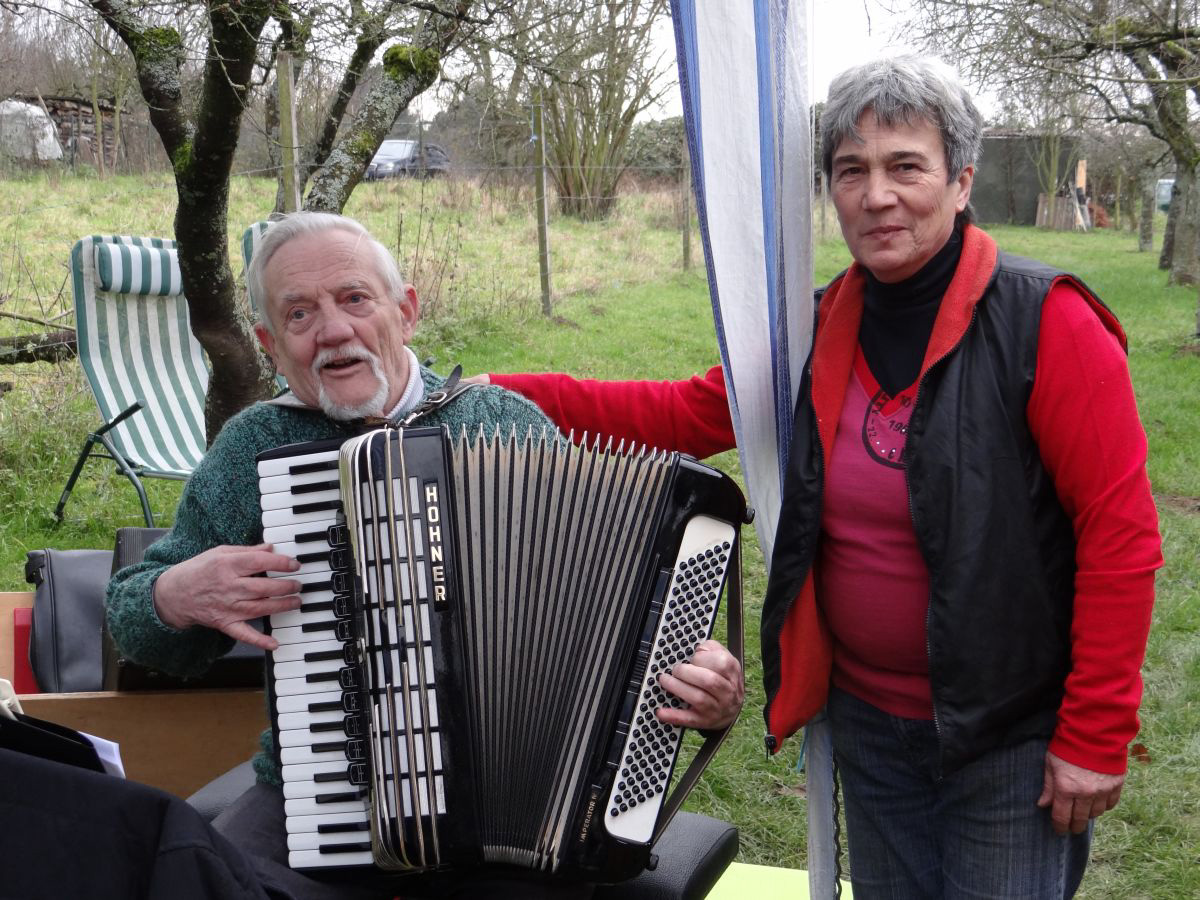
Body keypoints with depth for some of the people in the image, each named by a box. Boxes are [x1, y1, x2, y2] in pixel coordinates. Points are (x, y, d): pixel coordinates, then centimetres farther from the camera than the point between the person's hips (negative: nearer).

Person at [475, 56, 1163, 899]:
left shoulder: (1045, 323, -16)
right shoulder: (822, 331, 2)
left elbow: (1122, 533, -17)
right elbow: (685, 413, 7)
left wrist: (1094, 736, -16)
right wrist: (501, 395, 0)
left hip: (1010, 732, -5)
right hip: (869, 718, 6)